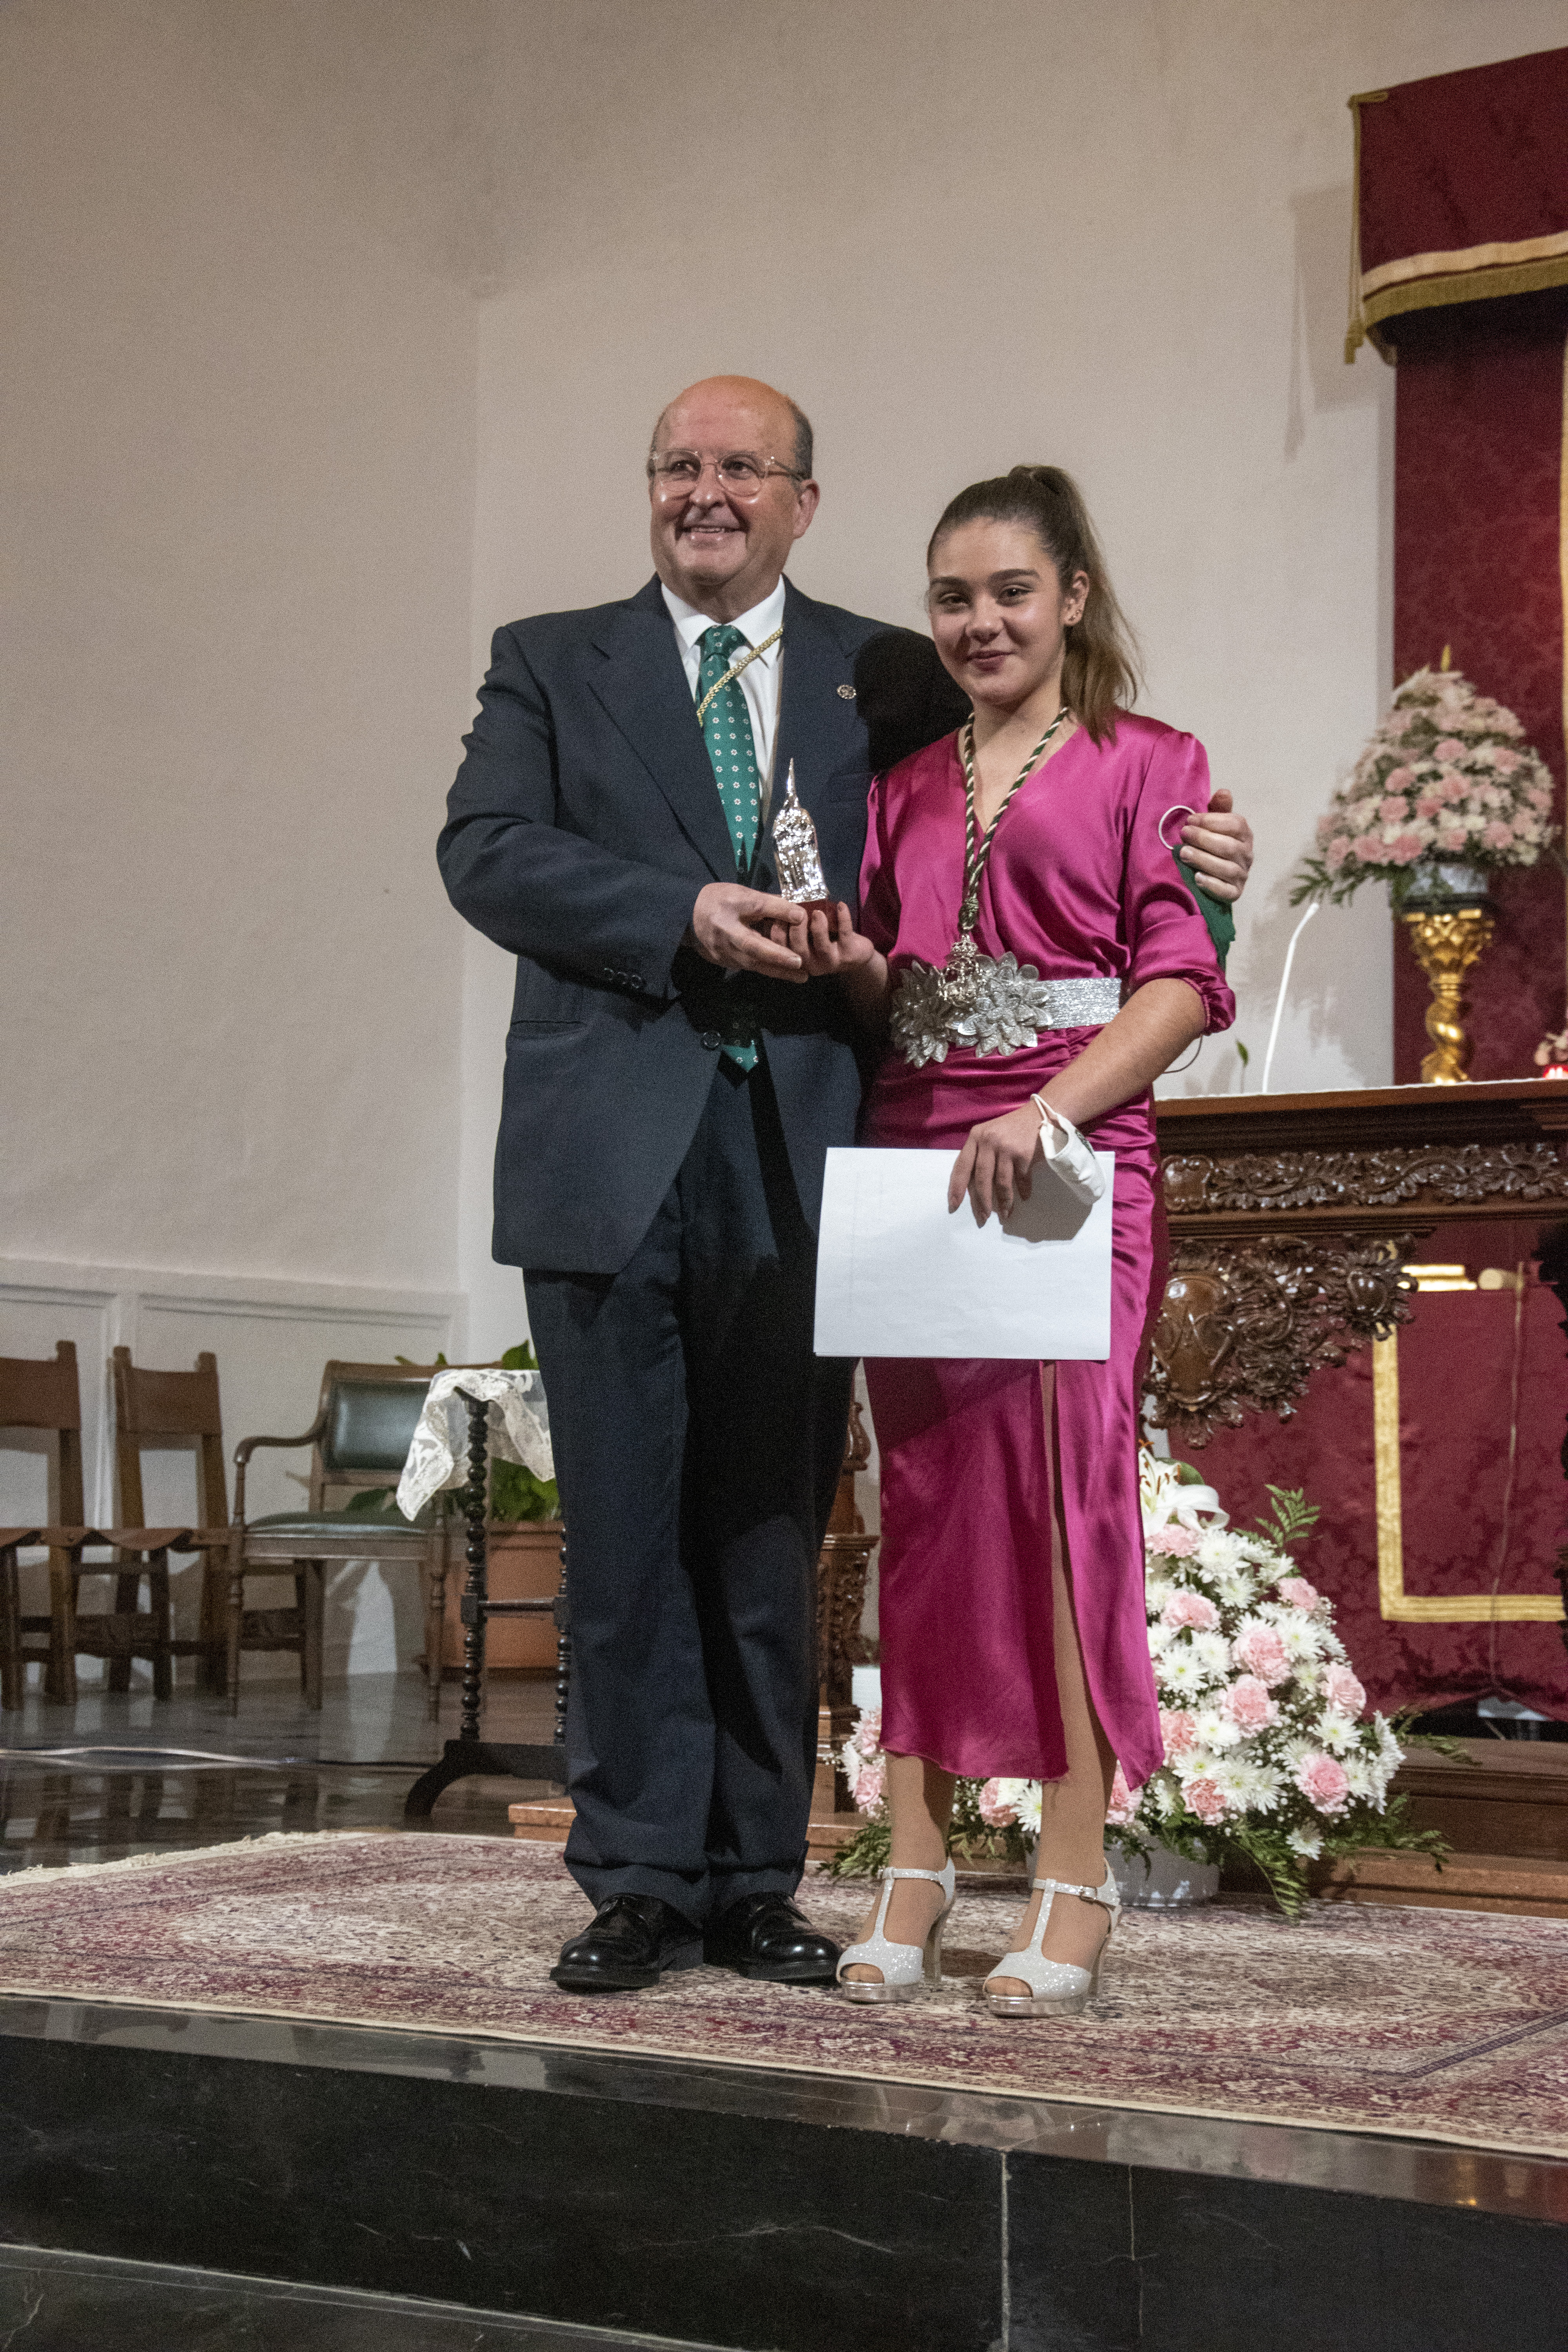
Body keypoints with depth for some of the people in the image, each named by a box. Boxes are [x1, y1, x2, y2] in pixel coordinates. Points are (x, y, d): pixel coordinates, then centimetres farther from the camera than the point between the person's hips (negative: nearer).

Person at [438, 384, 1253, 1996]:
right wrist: (685, 915, -14)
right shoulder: (550, 664, 12)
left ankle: (757, 1882, 17)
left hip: (799, 1163, 1)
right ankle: (641, 1882, 12)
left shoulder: (888, 680, 14)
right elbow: (485, 850, -1)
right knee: (626, 1533, 2)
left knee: (772, 1536, 6)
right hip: (613, 1164, 0)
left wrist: (1188, 866, -7)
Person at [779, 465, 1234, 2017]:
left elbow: (1182, 982, -5)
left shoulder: (1147, 765, 5)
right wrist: (852, 967, 1)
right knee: (922, 1497, 3)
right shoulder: (905, 787, 19)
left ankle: (1073, 1883, -3)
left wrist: (1046, 1109, -17)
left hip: (1067, 1159, -4)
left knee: (1061, 1485, -8)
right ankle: (915, 1861, 8)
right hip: (909, 1158, 5)